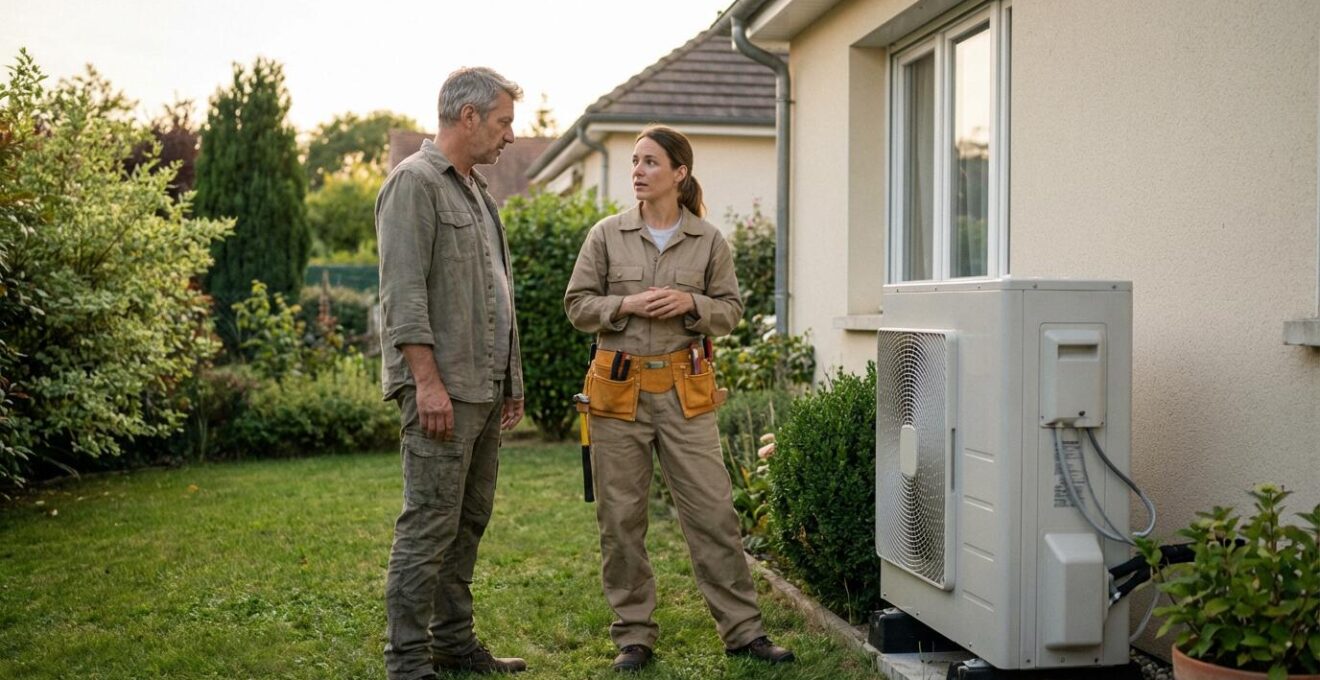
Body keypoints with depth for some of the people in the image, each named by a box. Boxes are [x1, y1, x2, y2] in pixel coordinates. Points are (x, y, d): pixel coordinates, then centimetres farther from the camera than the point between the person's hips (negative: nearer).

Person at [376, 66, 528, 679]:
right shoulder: (414, 183, -8)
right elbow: (403, 291, -16)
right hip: (441, 389, -9)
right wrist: (428, 381, -21)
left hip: (484, 389, 9)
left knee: (470, 520, 13)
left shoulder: (476, 190, 20)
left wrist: (509, 379, 20)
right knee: (430, 524, -7)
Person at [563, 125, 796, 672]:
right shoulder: (607, 235, 3)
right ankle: (633, 636, 17)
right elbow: (578, 305, 5)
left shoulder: (708, 241, 3)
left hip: (684, 388, 0)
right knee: (621, 516, 4)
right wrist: (626, 305, -12)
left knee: (713, 509, 0)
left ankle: (742, 630, 12)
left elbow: (730, 310, 9)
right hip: (619, 386, 0)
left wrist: (692, 304, -11)